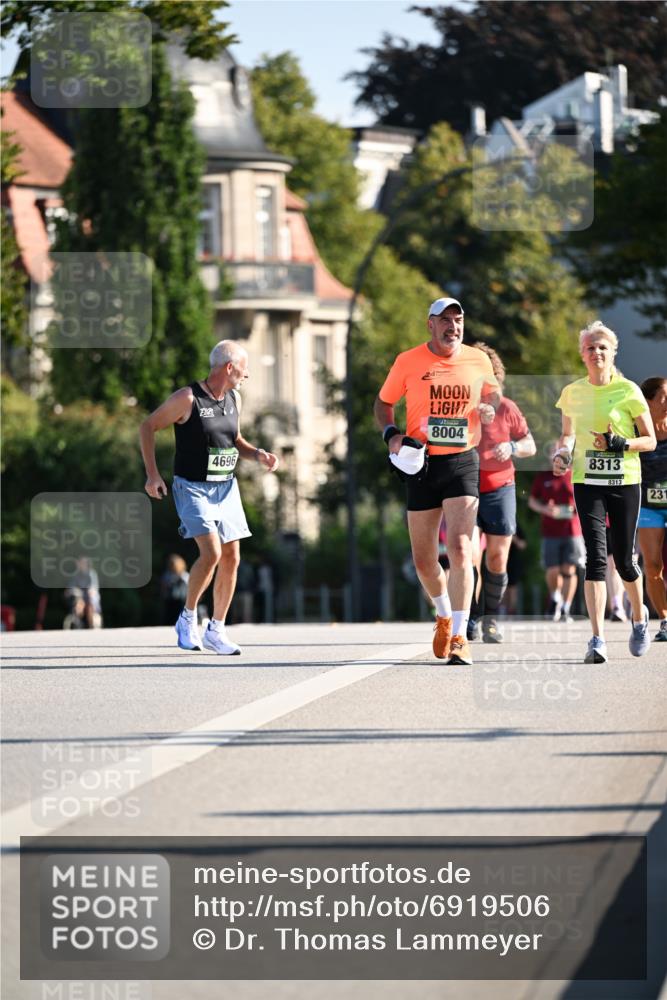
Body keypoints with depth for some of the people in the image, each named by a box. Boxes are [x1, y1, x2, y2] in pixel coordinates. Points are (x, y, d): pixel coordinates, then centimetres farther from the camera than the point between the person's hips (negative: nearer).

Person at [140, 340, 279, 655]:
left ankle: (216, 631, 12)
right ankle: (188, 618, 0)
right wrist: (152, 474, -11)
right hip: (193, 487, -7)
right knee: (211, 552, -20)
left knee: (231, 558, 2)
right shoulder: (187, 399, -14)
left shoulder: (234, 399, 6)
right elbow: (148, 427, -6)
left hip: (226, 487, 7)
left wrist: (258, 455, 1)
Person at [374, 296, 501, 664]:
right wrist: (390, 433, -8)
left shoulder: (478, 361, 2)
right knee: (423, 560, 8)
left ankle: (459, 636, -15)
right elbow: (384, 402, 11)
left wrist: (490, 407, -1)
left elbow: (493, 391, 21)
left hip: (462, 463, -1)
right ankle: (444, 615, 37)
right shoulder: (408, 362, -1)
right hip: (421, 465, 1)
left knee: (459, 549, -17)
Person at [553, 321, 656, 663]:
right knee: (596, 556, -13)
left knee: (624, 560, 6)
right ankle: (597, 639, -17)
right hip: (587, 482, 1)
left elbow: (650, 440, 0)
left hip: (625, 482, -1)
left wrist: (619, 444, -17)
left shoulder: (628, 391, -3)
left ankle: (639, 616, 36)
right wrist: (562, 455, -1)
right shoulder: (573, 392, 6)